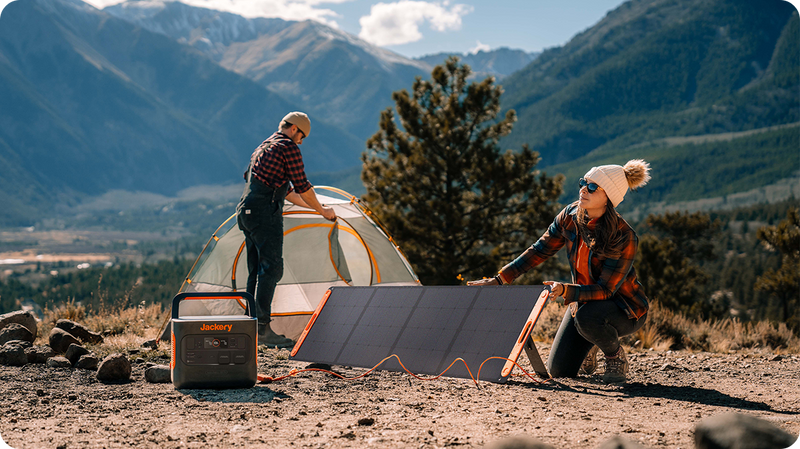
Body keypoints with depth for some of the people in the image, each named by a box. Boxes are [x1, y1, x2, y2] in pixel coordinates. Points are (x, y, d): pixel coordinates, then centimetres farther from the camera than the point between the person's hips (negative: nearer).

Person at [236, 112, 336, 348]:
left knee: (256, 271, 11)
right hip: (265, 212, -10)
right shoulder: (289, 147, -4)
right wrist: (322, 210, 10)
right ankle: (263, 328, -16)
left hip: (245, 211, 10)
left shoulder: (263, 147, 26)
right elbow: (302, 187, -4)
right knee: (271, 268, -11)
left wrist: (312, 206, 35)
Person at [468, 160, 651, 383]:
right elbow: (539, 250, -3)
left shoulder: (624, 238, -29)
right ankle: (589, 348, 30)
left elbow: (605, 290, -28)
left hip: (625, 308, -5)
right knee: (559, 371, -4)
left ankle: (617, 358, -8)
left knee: (587, 315, -39)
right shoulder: (570, 216, -12)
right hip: (583, 299, 5)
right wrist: (499, 279, -10)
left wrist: (566, 291, -45)